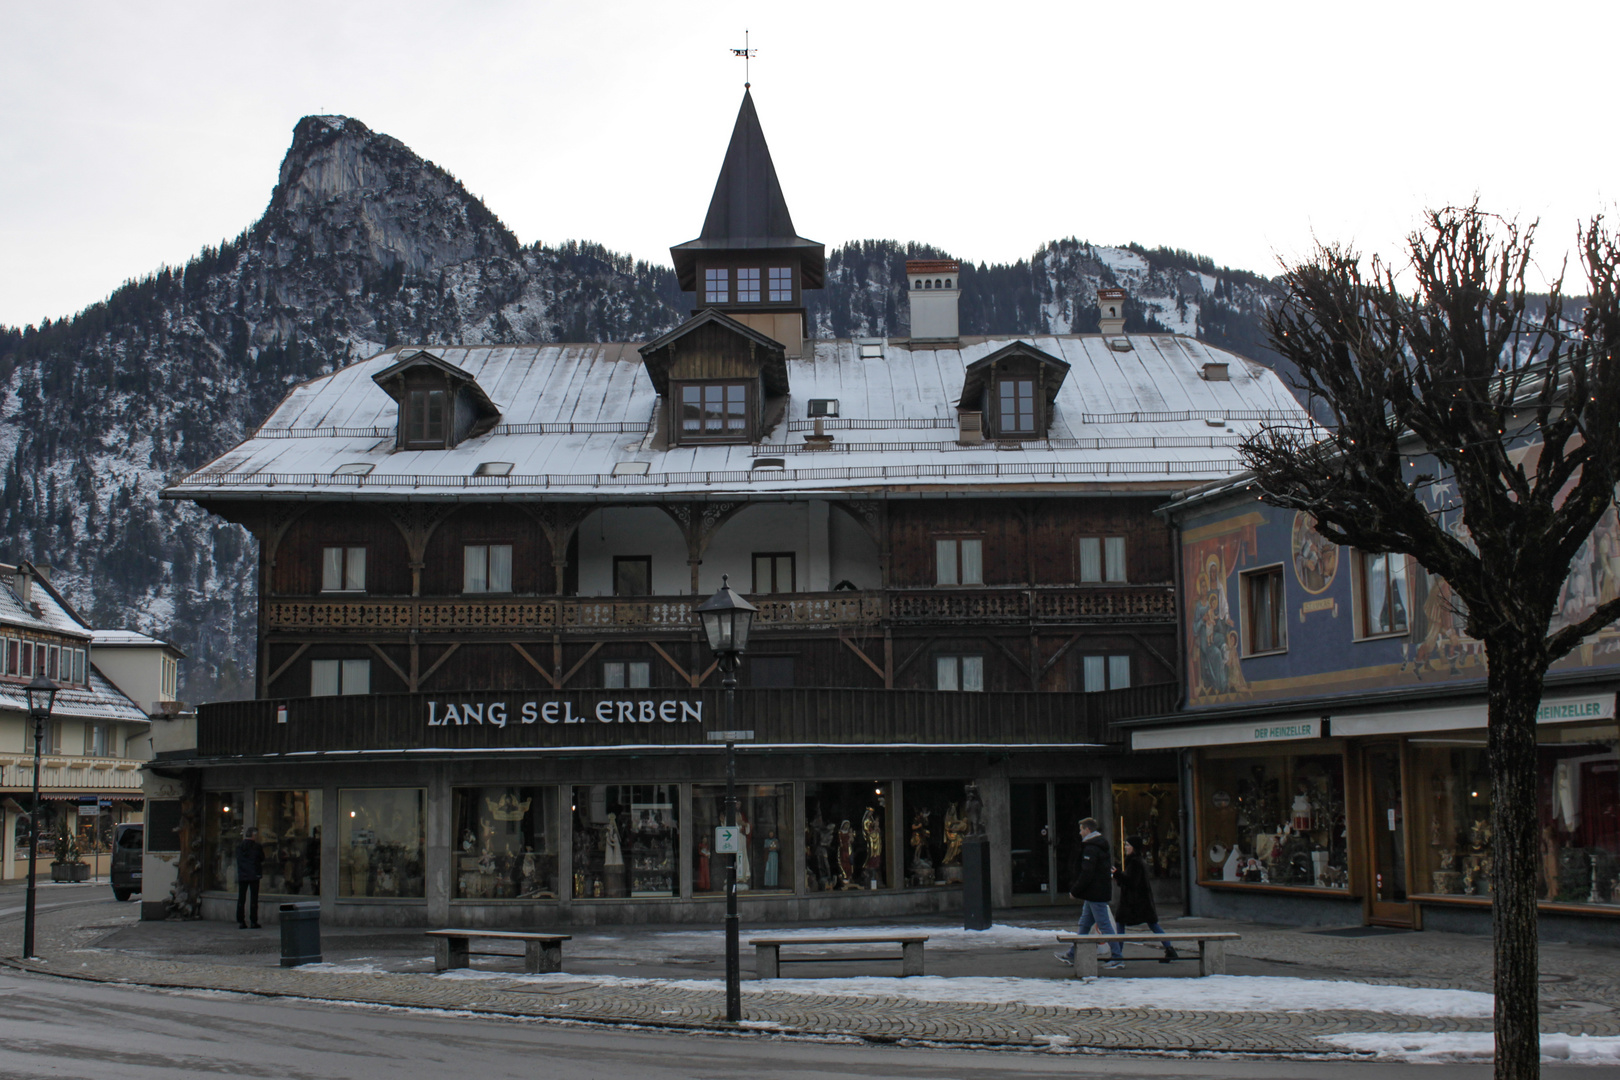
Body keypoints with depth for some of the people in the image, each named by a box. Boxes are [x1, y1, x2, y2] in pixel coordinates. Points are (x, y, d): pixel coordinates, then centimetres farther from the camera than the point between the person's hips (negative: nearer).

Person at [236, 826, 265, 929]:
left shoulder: (239, 847, 4)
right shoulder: (257, 847, -7)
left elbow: (238, 861, 11)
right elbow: (262, 861, -1)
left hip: (241, 877, 3)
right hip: (254, 876, -3)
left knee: (241, 899, 8)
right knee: (254, 899, 1)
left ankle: (240, 922, 6)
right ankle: (253, 922, -1)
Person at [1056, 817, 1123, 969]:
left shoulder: (1091, 849, -17)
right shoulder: (1102, 846, 15)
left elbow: (1086, 874, -21)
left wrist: (1075, 891, -12)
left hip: (1095, 893, -11)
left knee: (1104, 924, -7)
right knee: (1084, 924, 14)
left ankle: (1117, 958, -4)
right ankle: (1072, 955, 20)